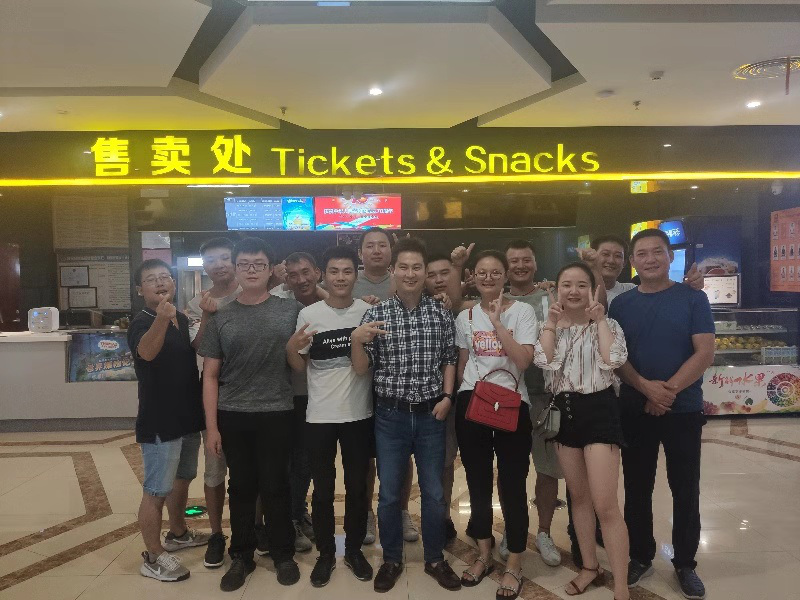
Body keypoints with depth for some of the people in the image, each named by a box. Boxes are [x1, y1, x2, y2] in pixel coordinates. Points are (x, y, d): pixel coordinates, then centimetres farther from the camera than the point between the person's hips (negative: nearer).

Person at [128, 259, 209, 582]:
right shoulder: (141, 323, -16)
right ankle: (153, 557, 14)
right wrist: (161, 319, -58)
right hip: (159, 422, -8)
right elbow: (147, 352, -38)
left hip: (188, 417, 8)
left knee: (182, 479, 22)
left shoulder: (182, 319, 7)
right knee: (156, 490, 1)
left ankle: (178, 533, 41)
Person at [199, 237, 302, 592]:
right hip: (233, 416, 2)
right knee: (241, 487, 12)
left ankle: (283, 554, 28)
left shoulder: (292, 310, -2)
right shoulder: (221, 318, 3)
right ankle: (241, 556, 30)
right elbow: (210, 375, 3)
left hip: (277, 414, -1)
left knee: (275, 486, 9)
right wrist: (211, 426, -1)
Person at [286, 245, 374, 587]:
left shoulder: (369, 312, -4)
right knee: (323, 489, 13)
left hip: (359, 414, 0)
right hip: (319, 416, 0)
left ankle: (354, 549, 33)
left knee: (357, 487, 14)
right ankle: (326, 553, 30)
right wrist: (291, 347, -17)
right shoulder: (308, 314, -4)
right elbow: (299, 368, 3)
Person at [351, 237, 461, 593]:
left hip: (431, 415, 1)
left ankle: (435, 559, 32)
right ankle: (391, 560, 31)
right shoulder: (375, 315, -5)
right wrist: (357, 341, -22)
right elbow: (362, 369, -4)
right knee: (389, 493, 11)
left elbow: (449, 359, 8)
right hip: (390, 416, -1)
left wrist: (447, 396, -4)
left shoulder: (441, 313, -1)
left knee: (434, 493, 13)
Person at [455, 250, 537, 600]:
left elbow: (524, 361, -16)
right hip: (471, 406, 4)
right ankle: (483, 555, 32)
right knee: (478, 482, 14)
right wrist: (467, 395, 6)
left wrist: (497, 323, -19)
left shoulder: (522, 311, -3)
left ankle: (514, 565, 19)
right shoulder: (465, 317, 8)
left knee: (512, 485, 2)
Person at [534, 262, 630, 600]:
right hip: (564, 412, 5)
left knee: (605, 505, -8)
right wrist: (551, 320, -10)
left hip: (599, 411, -4)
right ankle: (590, 566, 33)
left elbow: (613, 361, -22)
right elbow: (544, 361, -12)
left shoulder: (607, 324, -3)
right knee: (578, 496, 17)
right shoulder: (551, 328, 6)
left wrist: (599, 318, -15)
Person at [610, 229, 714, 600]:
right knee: (637, 487, 10)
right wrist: (646, 387, -17)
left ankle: (685, 564, 25)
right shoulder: (621, 304, 3)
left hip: (684, 410, -1)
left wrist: (668, 390, -17)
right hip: (634, 410, 2)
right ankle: (641, 557, 26)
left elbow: (705, 352, -9)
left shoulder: (693, 299, -2)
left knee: (685, 489, 8)